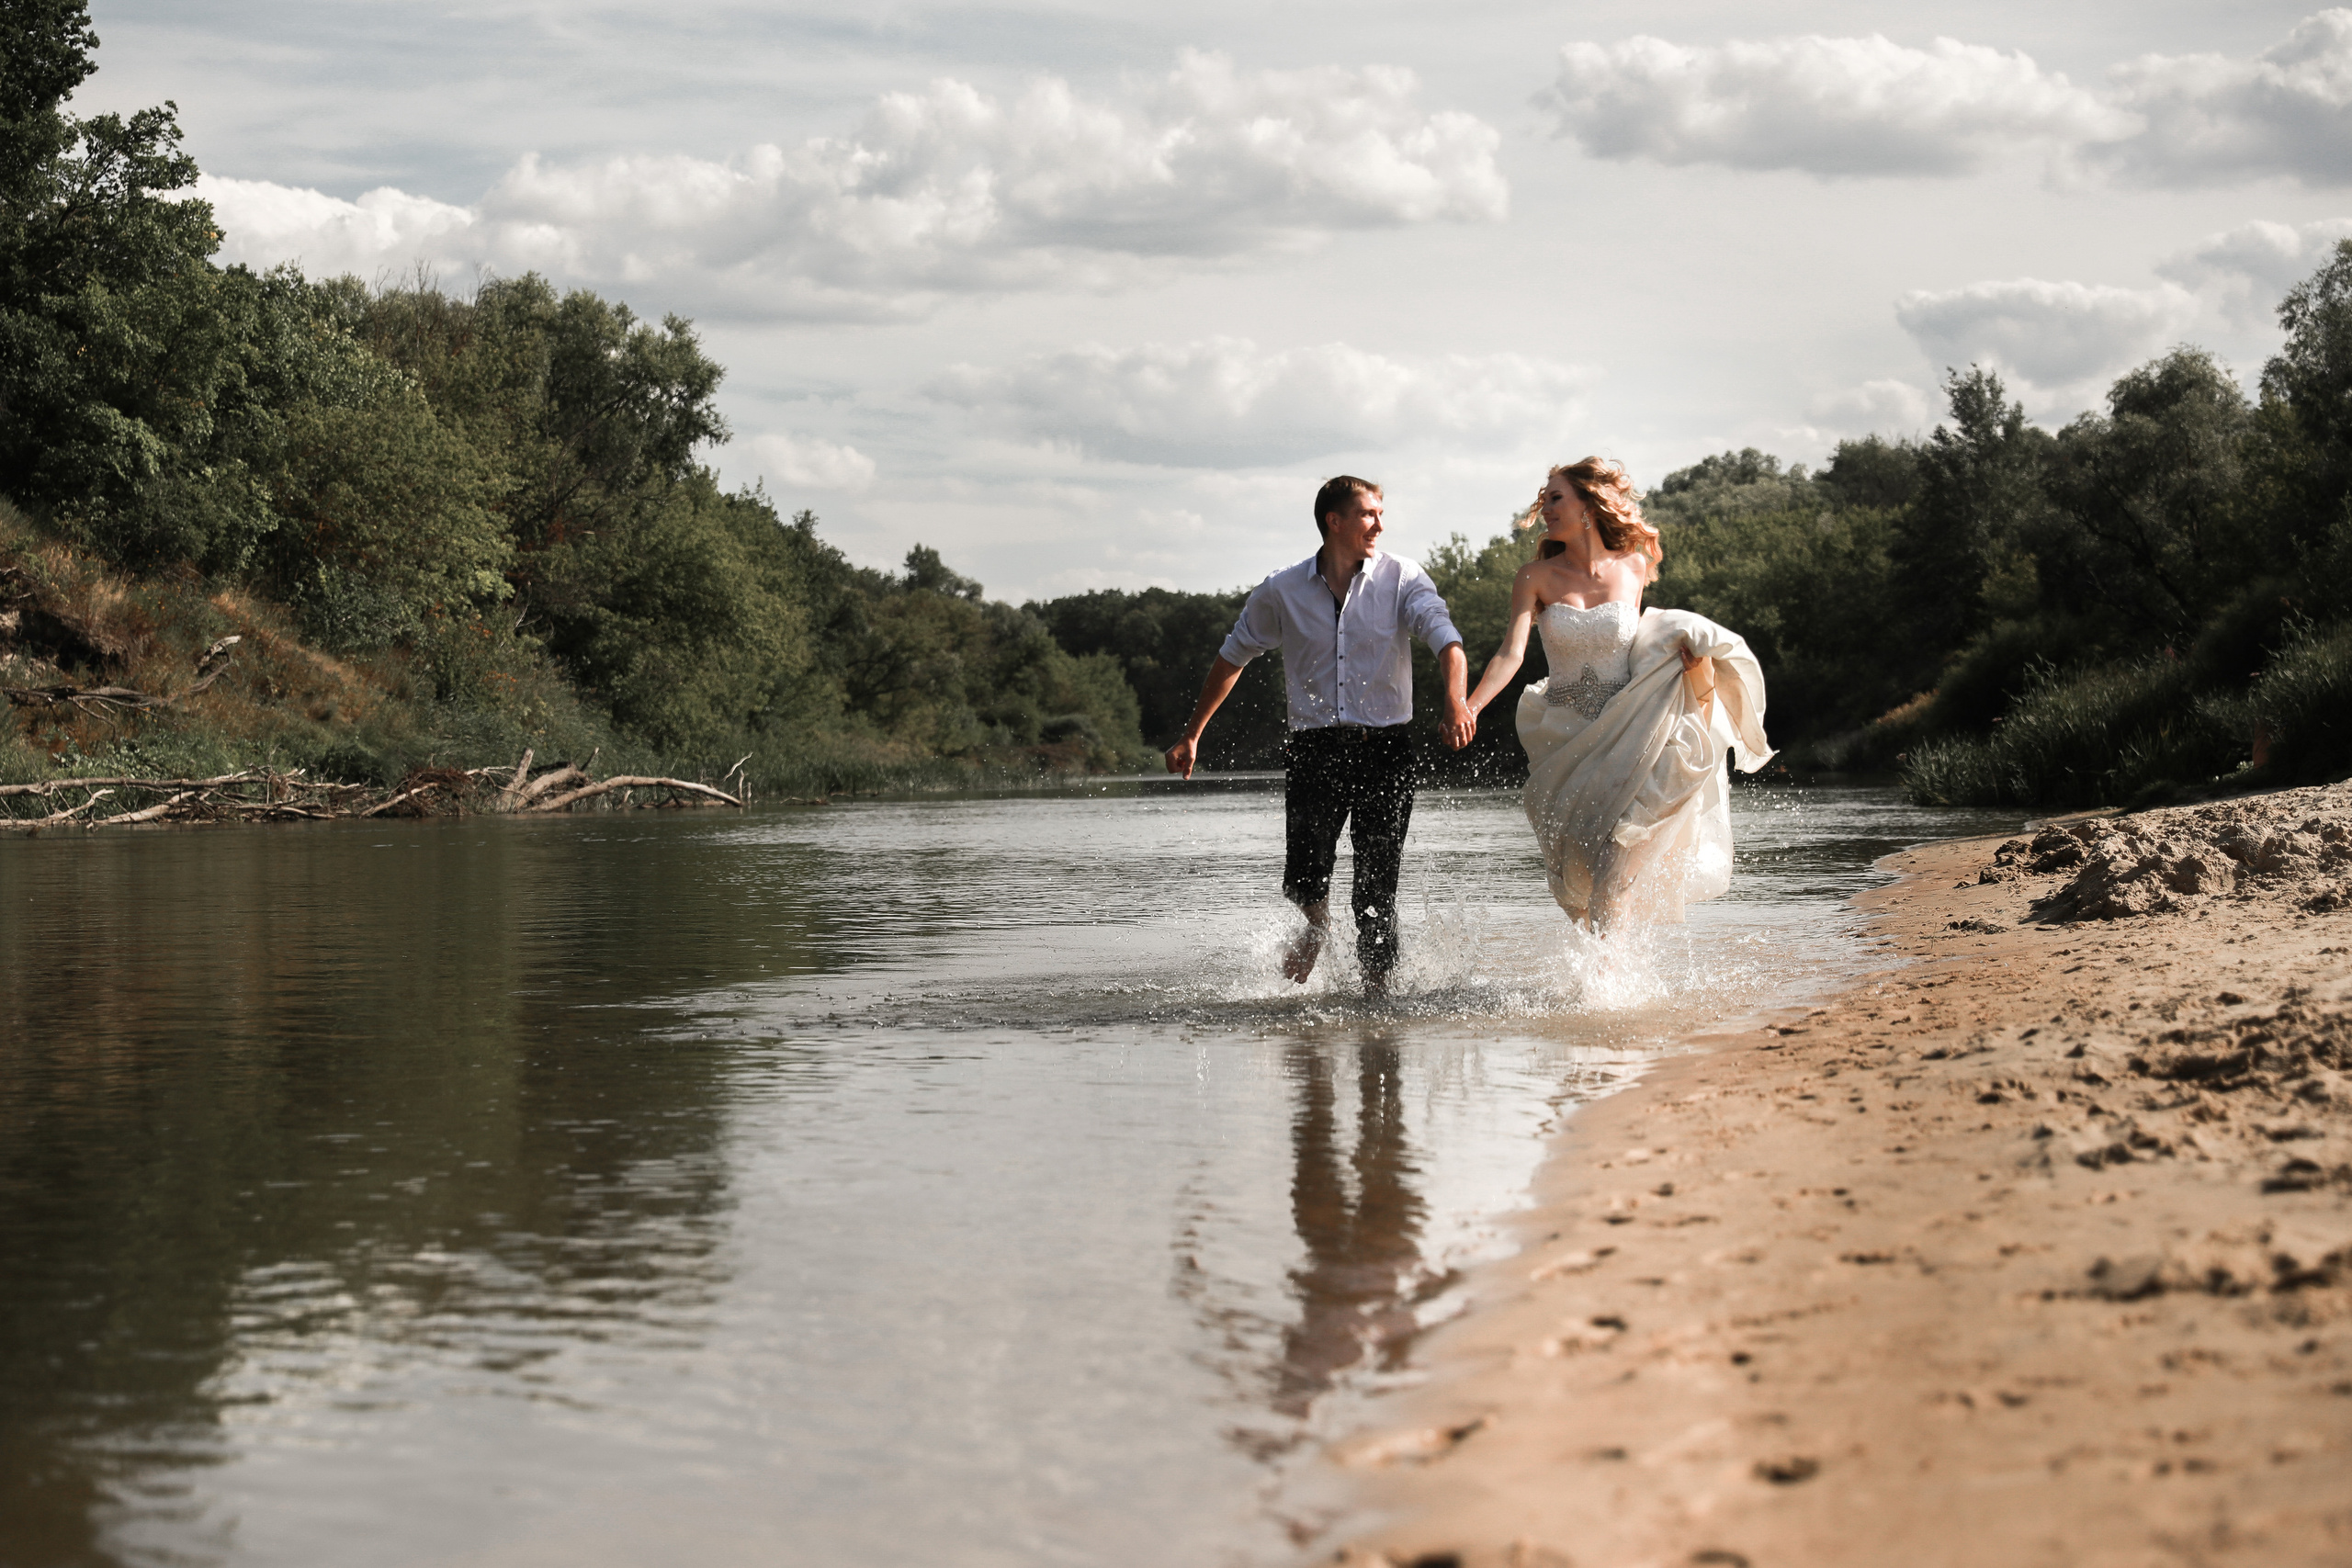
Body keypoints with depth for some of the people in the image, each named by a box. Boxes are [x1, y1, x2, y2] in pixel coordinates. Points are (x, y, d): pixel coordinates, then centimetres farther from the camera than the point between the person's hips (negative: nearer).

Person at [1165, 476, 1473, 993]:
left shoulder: (1402, 578, 0)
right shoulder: (1283, 592, 4)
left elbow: (1446, 640, -14)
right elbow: (1232, 657, 17)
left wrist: (1455, 703, -34)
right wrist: (1192, 735, 18)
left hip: (1384, 749, -1)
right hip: (1314, 750, 1)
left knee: (1377, 889, -3)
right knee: (1304, 882, -8)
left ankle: (1376, 988, 9)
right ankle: (1317, 927, 27)